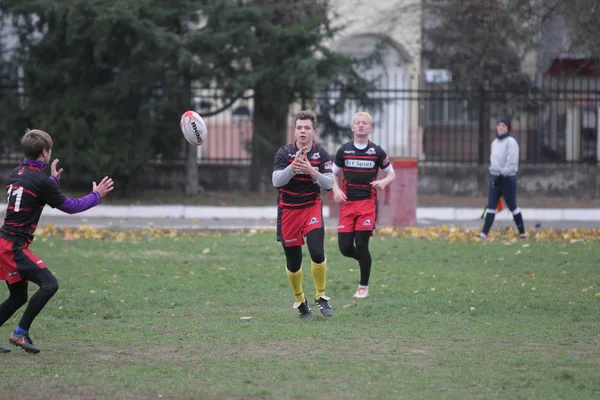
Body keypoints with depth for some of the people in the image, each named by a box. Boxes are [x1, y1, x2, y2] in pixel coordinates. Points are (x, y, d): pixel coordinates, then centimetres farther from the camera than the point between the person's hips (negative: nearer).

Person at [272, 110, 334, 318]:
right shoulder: (284, 152, -7)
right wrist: (293, 166, -33)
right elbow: (276, 181, -17)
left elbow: (329, 184, -12)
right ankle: (300, 300, 27)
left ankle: (320, 297, 3)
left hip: (312, 208, 0)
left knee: (317, 253, -18)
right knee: (293, 262, 4)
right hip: (288, 210, 0)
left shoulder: (321, 154, -3)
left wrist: (312, 171, -29)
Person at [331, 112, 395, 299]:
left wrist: (383, 182, -11)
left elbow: (391, 173, 11)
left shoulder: (377, 151, 2)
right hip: (348, 203, 2)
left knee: (361, 245, -9)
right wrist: (336, 189, -3)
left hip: (368, 203, -2)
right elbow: (333, 173, 15)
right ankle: (365, 260, 29)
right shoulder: (344, 150, 5)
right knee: (345, 247, -6)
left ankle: (364, 287, 6)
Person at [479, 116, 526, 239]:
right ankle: (484, 233, -6)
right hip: (494, 177, 7)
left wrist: (502, 176, -19)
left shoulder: (511, 142, -10)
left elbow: (512, 162, -17)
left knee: (512, 206, 2)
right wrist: (494, 177, 15)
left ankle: (522, 232, 13)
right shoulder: (495, 142, 14)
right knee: (491, 206, -1)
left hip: (508, 178, -7)